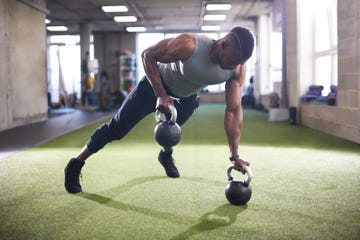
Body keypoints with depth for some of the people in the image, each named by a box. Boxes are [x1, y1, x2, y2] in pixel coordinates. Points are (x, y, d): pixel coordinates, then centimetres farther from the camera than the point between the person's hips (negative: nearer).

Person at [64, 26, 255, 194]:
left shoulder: (238, 68, -25)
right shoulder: (189, 45, -39)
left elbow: (233, 110, -23)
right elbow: (147, 55, -27)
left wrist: (234, 156, -25)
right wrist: (161, 95, -34)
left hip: (187, 97, 5)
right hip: (157, 83, -4)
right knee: (117, 127, -3)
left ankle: (166, 156, 61)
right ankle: (76, 165, 10)